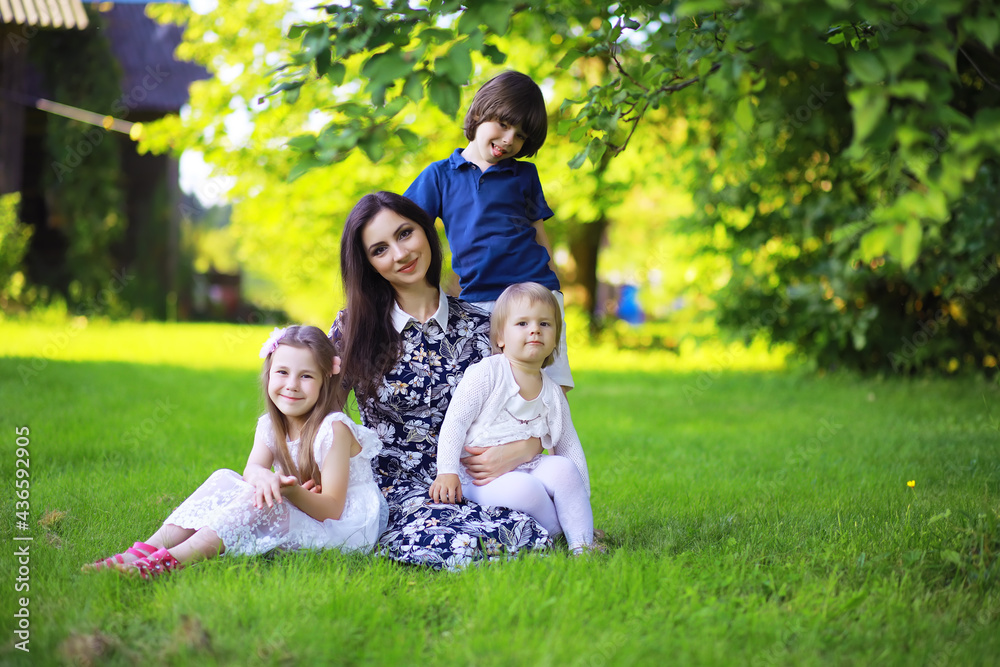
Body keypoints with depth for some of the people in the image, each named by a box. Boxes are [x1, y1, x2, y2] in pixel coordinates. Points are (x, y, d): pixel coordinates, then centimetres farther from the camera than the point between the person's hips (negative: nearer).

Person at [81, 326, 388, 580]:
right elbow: (252, 468, -13)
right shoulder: (270, 425, 4)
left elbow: (331, 509, -19)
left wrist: (291, 491, -38)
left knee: (263, 502, -33)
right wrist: (262, 477, -39)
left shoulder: (334, 429, -17)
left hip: (347, 525, -7)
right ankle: (146, 549, -28)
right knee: (224, 479, -11)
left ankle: (174, 558, -46)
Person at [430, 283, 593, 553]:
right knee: (524, 489, -35)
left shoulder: (553, 394, 12)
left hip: (530, 471, 5)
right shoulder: (487, 374, -5)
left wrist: (581, 498, 14)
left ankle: (581, 543, -20)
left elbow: (569, 445, 19)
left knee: (563, 468, -26)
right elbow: (454, 422, -7)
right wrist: (447, 472, -16)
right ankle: (558, 533, -11)